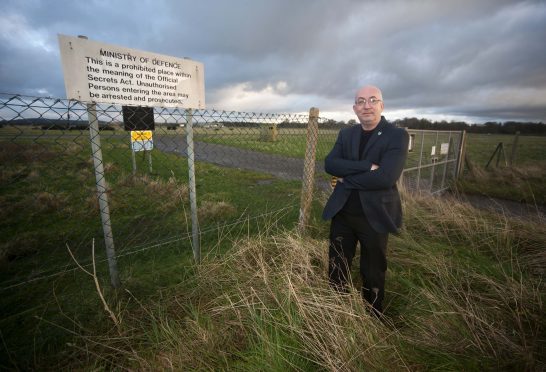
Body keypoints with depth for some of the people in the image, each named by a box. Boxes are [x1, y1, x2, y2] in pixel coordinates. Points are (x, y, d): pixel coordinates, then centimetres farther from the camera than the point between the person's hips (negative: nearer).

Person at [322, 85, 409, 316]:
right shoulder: (346, 134, 6)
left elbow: (385, 177, -22)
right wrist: (366, 166, -22)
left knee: (373, 274, 16)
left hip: (374, 215, -3)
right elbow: (329, 164, -10)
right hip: (342, 212, 4)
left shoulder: (397, 136, -8)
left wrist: (346, 179, -12)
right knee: (337, 269, 16)